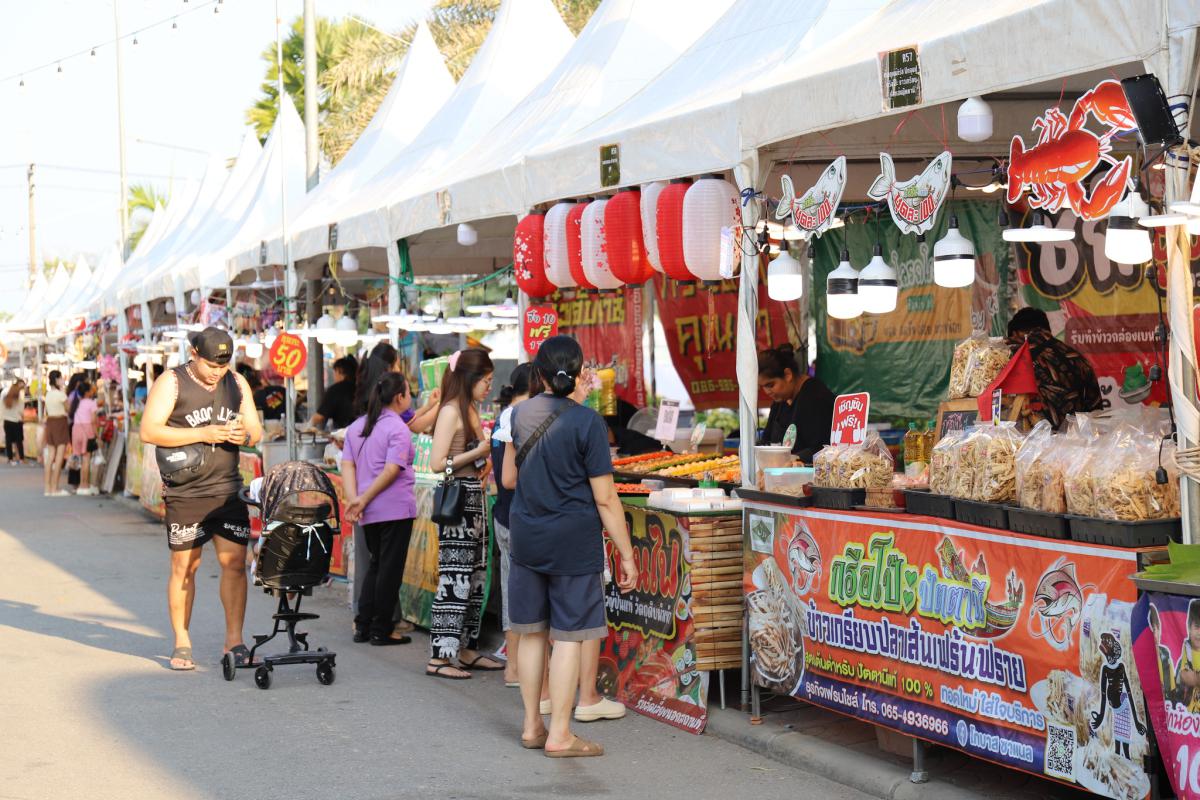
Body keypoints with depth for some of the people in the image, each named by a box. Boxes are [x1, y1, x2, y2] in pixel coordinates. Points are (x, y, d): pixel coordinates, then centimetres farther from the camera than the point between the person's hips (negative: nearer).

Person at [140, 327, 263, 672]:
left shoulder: (238, 384, 12)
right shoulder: (171, 383, -3)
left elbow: (256, 430, 16)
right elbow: (149, 431, -12)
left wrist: (245, 435, -9)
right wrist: (201, 434, -18)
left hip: (229, 489, 4)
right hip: (185, 493, -4)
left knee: (234, 563, -1)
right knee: (184, 566, 0)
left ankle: (234, 640, 7)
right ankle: (181, 643, 10)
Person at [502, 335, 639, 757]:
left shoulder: (521, 413, 3)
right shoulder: (586, 421, -13)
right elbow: (605, 499, -13)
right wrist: (626, 555, -7)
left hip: (526, 537, 6)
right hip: (574, 540, -6)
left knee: (532, 633, 14)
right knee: (569, 636, 0)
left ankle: (532, 727, 22)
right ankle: (560, 735, 3)